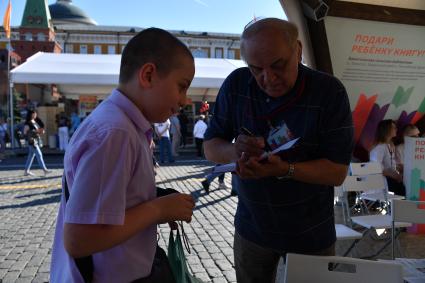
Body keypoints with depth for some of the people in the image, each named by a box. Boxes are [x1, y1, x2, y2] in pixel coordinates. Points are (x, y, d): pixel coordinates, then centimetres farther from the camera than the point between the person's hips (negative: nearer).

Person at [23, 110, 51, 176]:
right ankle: (44, 169, -9)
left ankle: (26, 171, 18)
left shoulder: (35, 121, 16)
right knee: (39, 154, -10)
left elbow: (38, 130, 26)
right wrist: (36, 131, -19)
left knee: (31, 155, 11)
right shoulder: (28, 123, -10)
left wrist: (41, 131, 3)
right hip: (32, 140, -9)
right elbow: (25, 132, -15)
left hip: (37, 140, 9)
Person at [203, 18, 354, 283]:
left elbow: (337, 172, -17)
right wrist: (235, 151, -27)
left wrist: (283, 169, -34)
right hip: (251, 226, 2)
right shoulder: (236, 85, -11)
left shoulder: (329, 91, -18)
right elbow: (210, 147, -4)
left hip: (311, 233, -2)